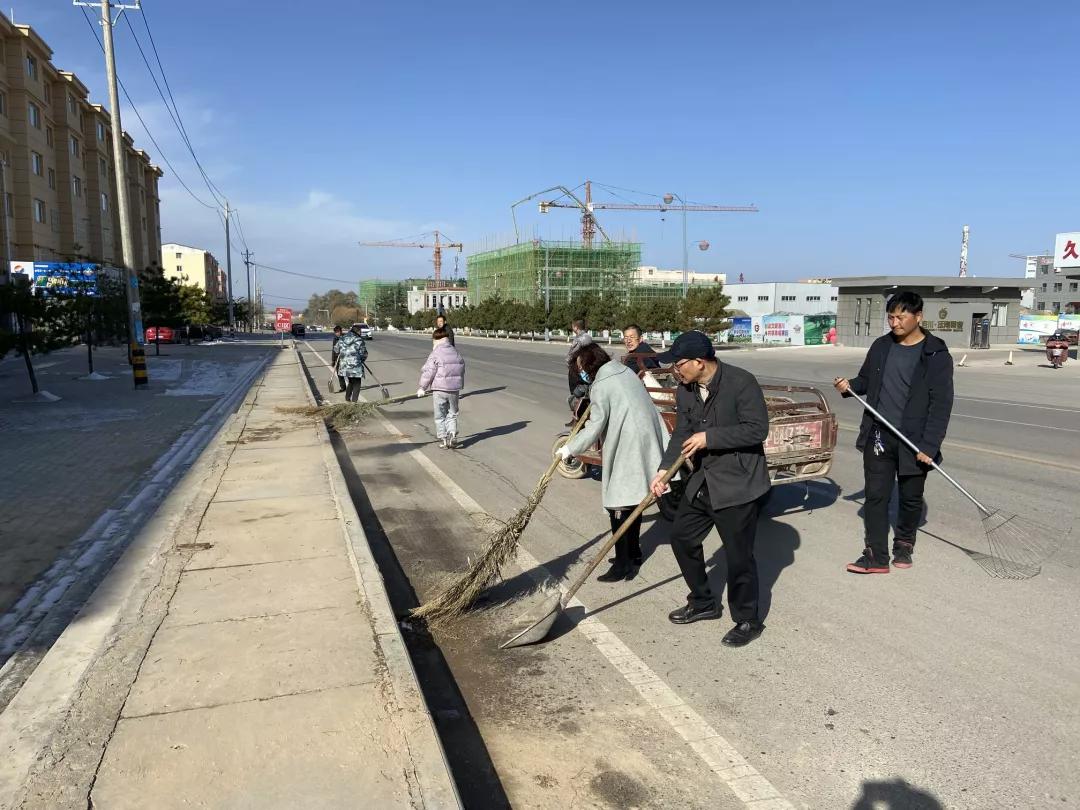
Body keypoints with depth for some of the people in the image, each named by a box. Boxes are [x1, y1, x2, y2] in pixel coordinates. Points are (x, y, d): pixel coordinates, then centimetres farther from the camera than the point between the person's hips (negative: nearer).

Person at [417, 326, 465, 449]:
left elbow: (428, 372, -12)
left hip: (439, 389, -5)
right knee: (452, 414, 15)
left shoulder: (435, 354, -11)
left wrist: (422, 388, -2)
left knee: (440, 416, 8)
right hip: (454, 389, 5)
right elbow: (461, 370, 16)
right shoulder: (456, 353, 8)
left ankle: (443, 439, 10)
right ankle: (452, 435, -2)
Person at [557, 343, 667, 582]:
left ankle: (623, 564, 4)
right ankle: (633, 554, 28)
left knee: (618, 506, -1)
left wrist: (570, 449, -7)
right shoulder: (625, 372, 13)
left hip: (627, 451, -9)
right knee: (633, 502, 18)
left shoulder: (601, 386, -12)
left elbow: (595, 427, -16)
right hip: (646, 443, 9)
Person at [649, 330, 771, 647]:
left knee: (739, 555, 0)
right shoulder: (685, 390, 2)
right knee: (682, 537, 14)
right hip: (702, 480, 8)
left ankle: (747, 621, 21)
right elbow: (681, 433, 7)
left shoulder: (741, 382, -20)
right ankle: (703, 603, 34)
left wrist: (709, 437, -23)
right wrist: (663, 470, -4)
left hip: (739, 482, -8)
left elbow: (758, 428, -23)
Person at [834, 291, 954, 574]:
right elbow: (866, 380, 19)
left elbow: (941, 404, -12)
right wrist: (850, 386, -4)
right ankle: (876, 556, 8)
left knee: (911, 498, 12)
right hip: (878, 436, 3)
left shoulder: (937, 355, -9)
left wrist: (929, 445, -18)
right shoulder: (881, 346, 5)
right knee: (876, 496, 2)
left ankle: (904, 545, 33)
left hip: (914, 441, -3)